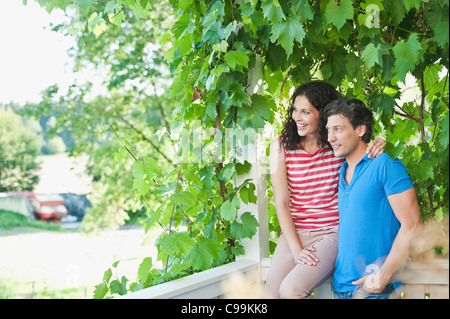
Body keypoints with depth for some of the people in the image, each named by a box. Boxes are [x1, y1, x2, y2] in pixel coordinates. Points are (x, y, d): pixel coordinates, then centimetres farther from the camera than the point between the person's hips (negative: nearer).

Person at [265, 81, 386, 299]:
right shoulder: (281, 146, 2)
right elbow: (281, 202, -1)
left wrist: (377, 148, -13)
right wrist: (296, 249, -10)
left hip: (331, 233, -2)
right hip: (293, 234, 2)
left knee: (290, 290, -24)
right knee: (271, 293, -17)